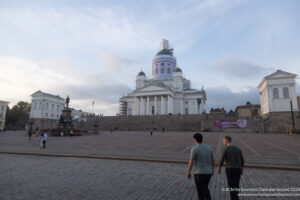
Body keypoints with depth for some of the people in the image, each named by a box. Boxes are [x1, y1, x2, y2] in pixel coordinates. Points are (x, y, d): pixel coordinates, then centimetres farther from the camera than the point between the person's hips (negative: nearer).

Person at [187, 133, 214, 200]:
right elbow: (213, 160, 12)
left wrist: (188, 173, -2)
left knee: (200, 191, 9)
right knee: (205, 188, 27)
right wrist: (212, 169, 26)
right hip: (208, 172, 6)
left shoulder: (194, 149, -16)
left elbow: (191, 162, -15)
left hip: (199, 173, -6)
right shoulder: (208, 147, 3)